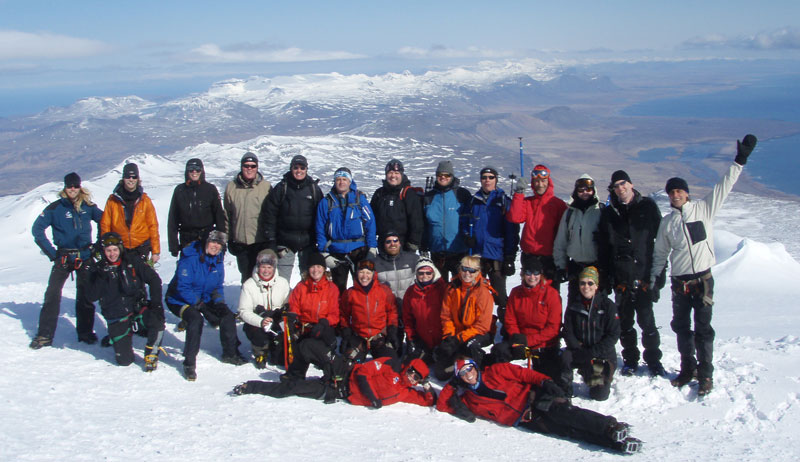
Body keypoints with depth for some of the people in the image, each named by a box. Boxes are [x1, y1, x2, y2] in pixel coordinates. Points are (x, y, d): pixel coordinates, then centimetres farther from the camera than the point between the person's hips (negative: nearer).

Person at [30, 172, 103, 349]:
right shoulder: (56, 208, -3)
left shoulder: (88, 206, 4)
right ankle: (45, 335, -3)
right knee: (52, 294, -8)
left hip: (84, 256, 2)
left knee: (85, 296, 6)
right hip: (63, 257, -2)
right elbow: (37, 229, -2)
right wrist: (51, 252, -6)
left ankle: (85, 331, 17)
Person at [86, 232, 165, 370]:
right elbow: (92, 297, -11)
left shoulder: (132, 261, -3)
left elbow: (154, 279, -3)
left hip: (138, 310, 0)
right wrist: (101, 276, -23)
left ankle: (151, 354, -7)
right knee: (124, 360, -6)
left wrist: (156, 303, -14)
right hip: (116, 319, 0)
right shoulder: (97, 268, -2)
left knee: (157, 321, -34)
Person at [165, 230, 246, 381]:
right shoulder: (190, 258, -23)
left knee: (228, 316, -7)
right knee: (196, 319, -33)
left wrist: (219, 303, -8)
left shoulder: (217, 260, 0)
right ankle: (189, 363, -23)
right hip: (179, 299, -7)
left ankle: (230, 353, 12)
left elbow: (217, 287, 11)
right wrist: (200, 305, -29)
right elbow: (183, 287, -26)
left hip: (204, 299, 7)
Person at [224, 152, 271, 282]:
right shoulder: (231, 187, 6)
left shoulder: (266, 186, 0)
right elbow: (227, 215, 12)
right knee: (246, 275, 10)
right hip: (240, 241, 2)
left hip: (262, 242, -2)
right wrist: (228, 238, 10)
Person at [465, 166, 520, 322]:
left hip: (497, 255, -4)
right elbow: (468, 225, 20)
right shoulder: (474, 201, 10)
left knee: (499, 295, -1)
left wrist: (510, 258, -9)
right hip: (476, 255, 4)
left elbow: (512, 231, -3)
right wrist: (468, 238, -1)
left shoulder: (504, 201, 0)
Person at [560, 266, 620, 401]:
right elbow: (568, 332, 0)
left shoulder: (608, 305, -6)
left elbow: (613, 335, -10)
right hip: (579, 352, 1)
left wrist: (591, 353, -19)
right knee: (565, 357, -33)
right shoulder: (573, 304, 1)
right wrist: (579, 350, -18)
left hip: (603, 355, -1)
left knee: (599, 394, -10)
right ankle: (563, 390, -7)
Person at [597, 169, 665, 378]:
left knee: (647, 320, 0)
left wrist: (659, 272, -4)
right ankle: (630, 360, 22)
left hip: (644, 276, -2)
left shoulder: (648, 206, 4)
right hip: (621, 278, 2)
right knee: (624, 322, 9)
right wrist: (605, 277, 3)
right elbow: (602, 248, 10)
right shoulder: (608, 213, 10)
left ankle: (653, 360, 15)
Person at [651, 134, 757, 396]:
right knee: (681, 326, 10)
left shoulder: (704, 209, 1)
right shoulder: (667, 222, 8)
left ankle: (706, 373, 10)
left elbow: (724, 186, -4)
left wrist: (740, 160, -11)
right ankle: (688, 368, 25)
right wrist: (653, 280, 12)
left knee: (703, 328, -1)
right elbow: (660, 253, 15)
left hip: (703, 279, -3)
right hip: (679, 282, 3)